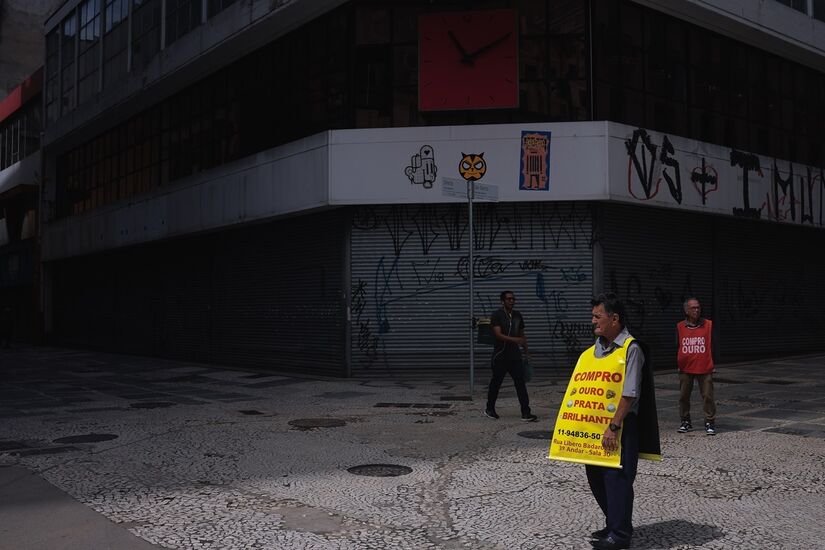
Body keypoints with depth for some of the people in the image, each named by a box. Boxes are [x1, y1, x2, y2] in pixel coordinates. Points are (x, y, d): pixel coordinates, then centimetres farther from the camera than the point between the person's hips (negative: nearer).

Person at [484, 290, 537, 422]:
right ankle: (489, 409, 25)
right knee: (496, 383, 8)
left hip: (515, 356, 4)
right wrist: (515, 339, -30)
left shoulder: (517, 315, 10)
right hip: (500, 356, -4)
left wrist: (526, 352, 13)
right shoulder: (497, 316, -8)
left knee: (521, 383, -5)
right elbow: (498, 335, -20)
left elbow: (522, 335, 17)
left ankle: (526, 413, -6)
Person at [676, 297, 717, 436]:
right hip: (685, 369, 2)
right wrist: (679, 364, 11)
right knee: (683, 396, 8)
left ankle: (710, 422, 12)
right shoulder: (680, 327, 2)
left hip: (705, 368, -2)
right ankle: (685, 422, 22)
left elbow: (713, 345, 4)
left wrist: (712, 365, 3)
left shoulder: (709, 325, -2)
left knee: (708, 396, 0)